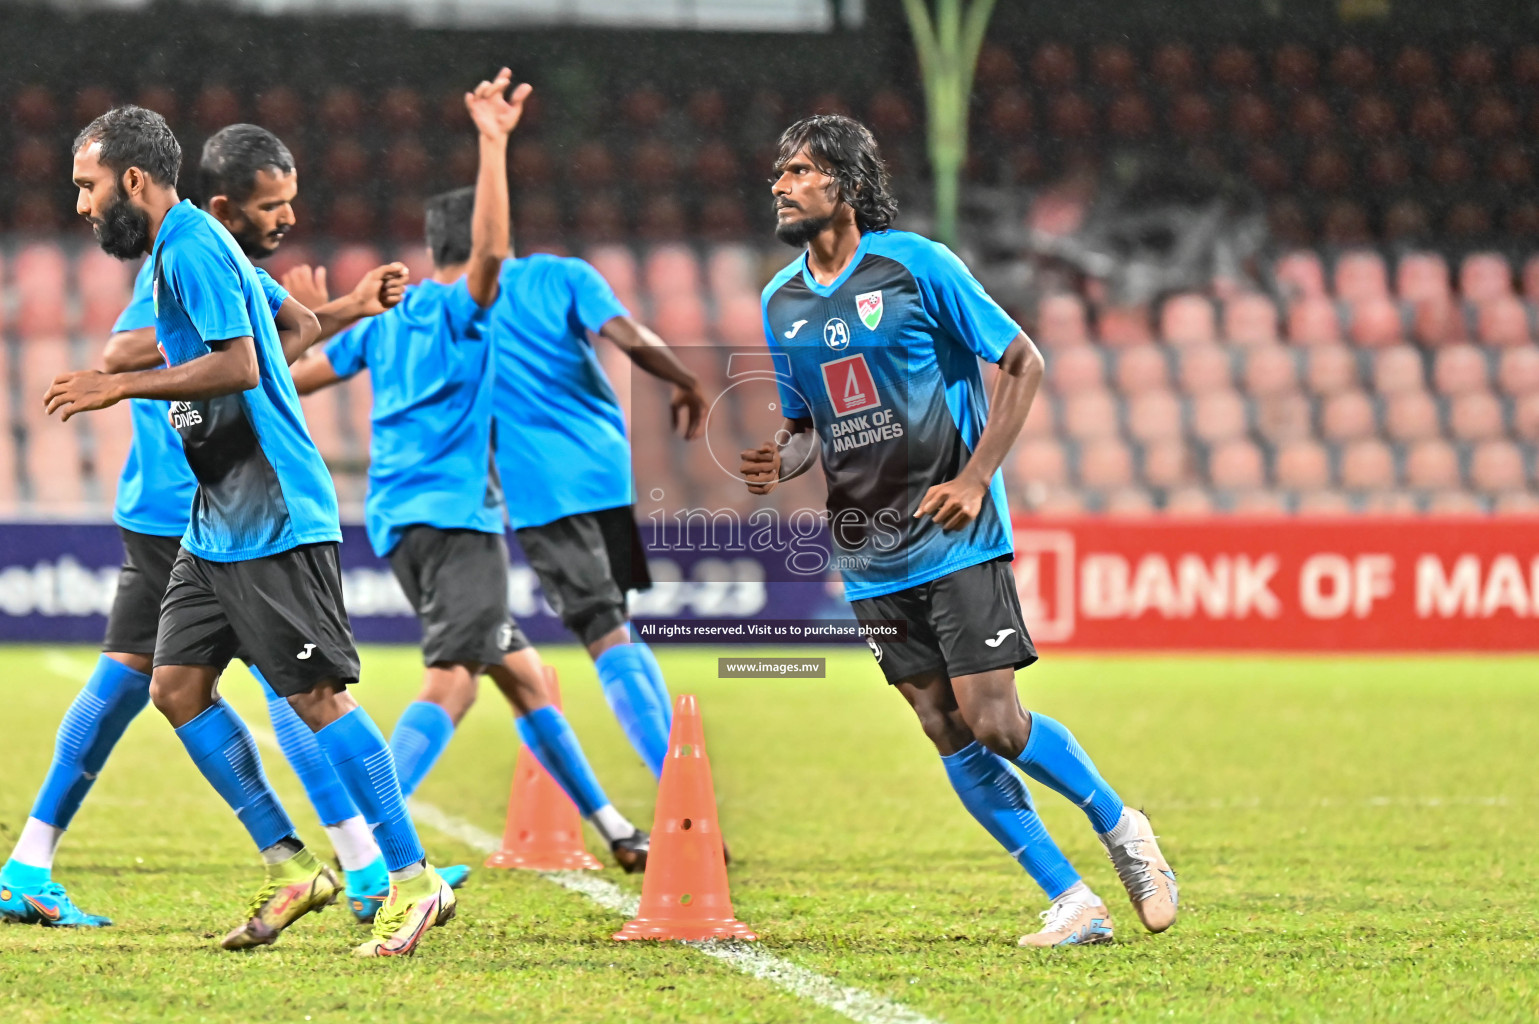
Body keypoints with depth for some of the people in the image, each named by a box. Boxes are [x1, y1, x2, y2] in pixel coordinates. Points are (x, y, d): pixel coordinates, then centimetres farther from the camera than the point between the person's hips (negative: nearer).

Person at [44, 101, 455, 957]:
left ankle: (415, 880, -6)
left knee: (318, 694, -10)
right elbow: (285, 320, 28)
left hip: (273, 522, -10)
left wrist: (122, 385, -19)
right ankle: (291, 865, 9)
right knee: (177, 686, 6)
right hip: (218, 523, 10)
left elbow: (239, 366, -23)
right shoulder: (183, 248, 16)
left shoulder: (192, 249, -14)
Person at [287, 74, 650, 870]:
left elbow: (298, 378, 23)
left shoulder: (387, 316, 18)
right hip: (450, 513, -10)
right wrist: (493, 145, -26)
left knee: (523, 676, 14)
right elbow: (491, 249, -26)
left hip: (403, 519, 10)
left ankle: (611, 829, 21)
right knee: (452, 678, -21)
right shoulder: (459, 305, -4)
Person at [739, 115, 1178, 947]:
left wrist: (975, 477, -13)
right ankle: (1071, 903, 7)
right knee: (948, 733, 0)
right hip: (870, 555, 5)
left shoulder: (915, 266, -8)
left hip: (955, 534, -5)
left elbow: (1022, 362, -4)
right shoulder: (780, 301, 8)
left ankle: (1121, 827, 14)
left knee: (991, 720, -12)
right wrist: (776, 463, -5)